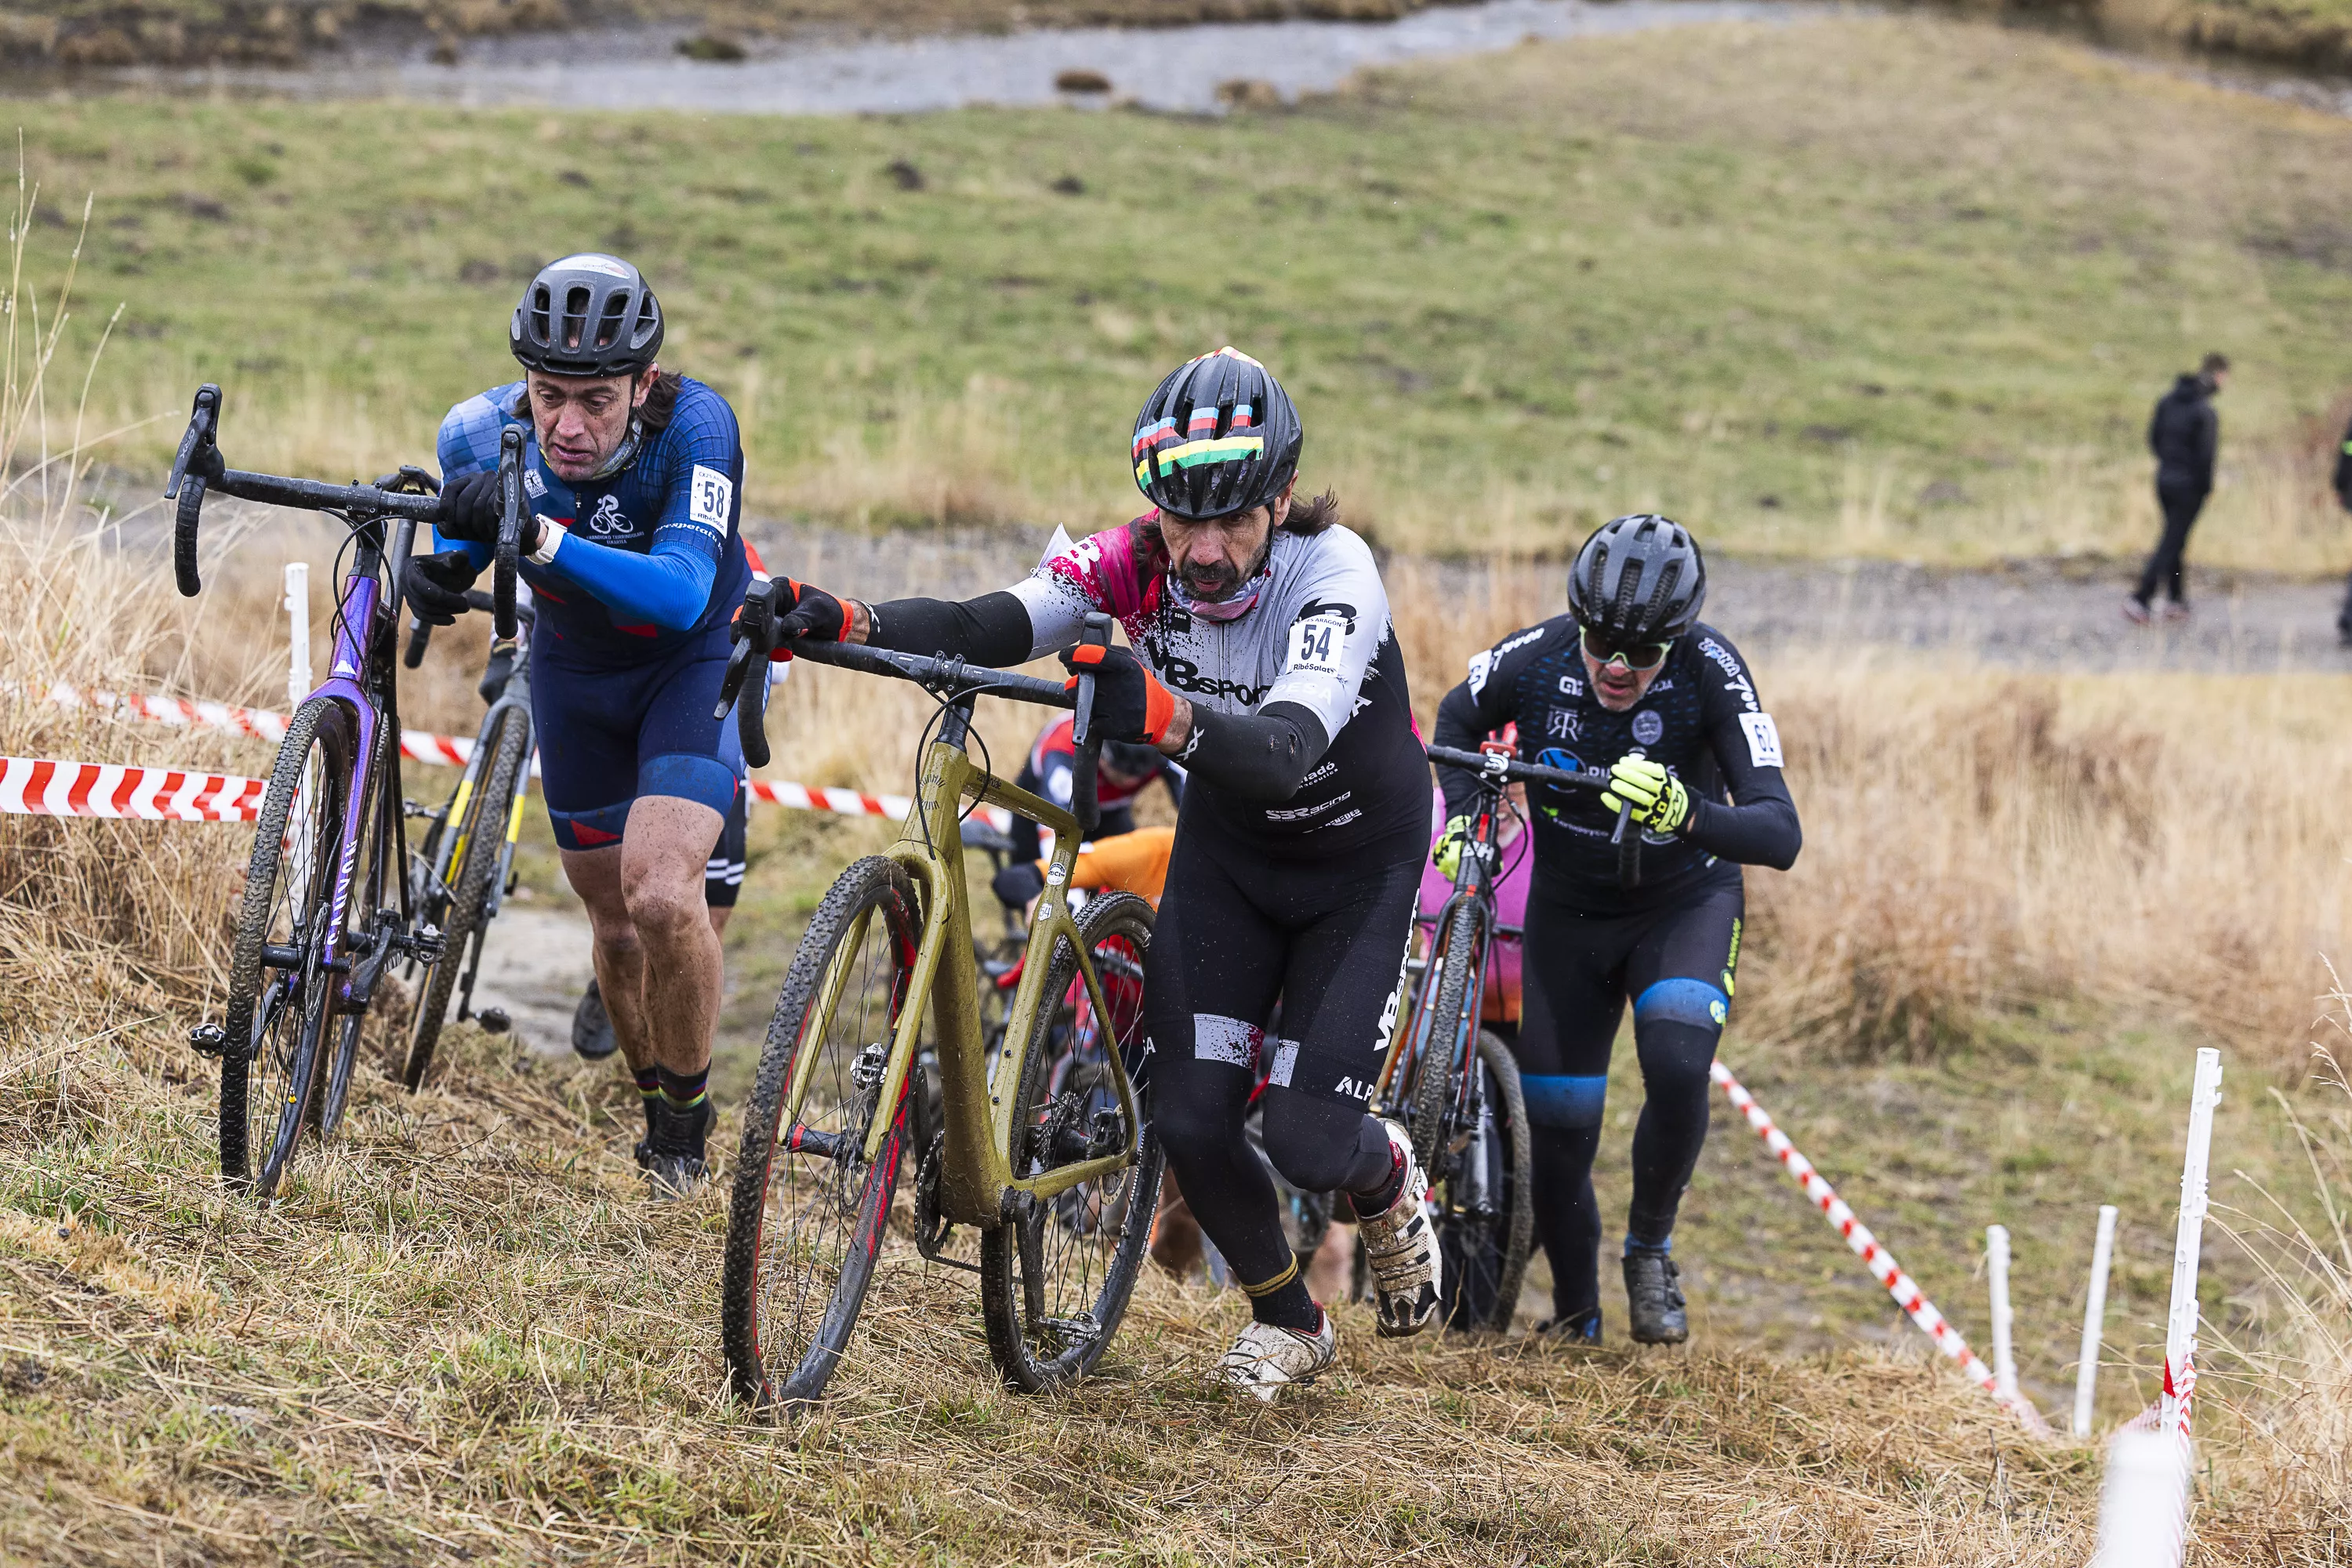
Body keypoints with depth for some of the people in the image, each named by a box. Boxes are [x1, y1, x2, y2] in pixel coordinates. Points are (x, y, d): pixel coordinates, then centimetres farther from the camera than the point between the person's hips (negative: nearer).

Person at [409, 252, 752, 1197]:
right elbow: (460, 555, -6)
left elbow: (680, 595, -45)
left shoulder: (694, 427, -34)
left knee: (660, 895, -23)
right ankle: (657, 1116, 35)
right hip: (574, 670, 4)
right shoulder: (481, 436, -24)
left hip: (698, 658, -4)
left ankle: (688, 1116, 0)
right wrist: (436, 575, -32)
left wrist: (546, 538, -60)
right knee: (613, 920, 11)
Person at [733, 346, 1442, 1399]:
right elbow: (991, 627, -34)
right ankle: (1287, 1322, 19)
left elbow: (1290, 750, -48)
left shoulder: (1334, 571, -32)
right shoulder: (1140, 563, -20)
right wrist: (842, 623, -51)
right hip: (1228, 848, 4)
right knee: (1189, 1118, -8)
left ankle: (1390, 1181, 25)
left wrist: (1167, 718, -68)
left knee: (1309, 1141, -14)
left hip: (1360, 863, -4)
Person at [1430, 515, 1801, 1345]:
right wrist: (1460, 816, -13)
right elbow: (1459, 719, 3)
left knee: (1678, 1068, -27)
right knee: (1558, 1126, -2)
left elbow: (1780, 836, -35)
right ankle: (1574, 1315, 23)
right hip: (1569, 910, 2)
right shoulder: (1535, 659, -22)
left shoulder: (1710, 671, -28)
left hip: (1684, 903, -2)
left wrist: (1687, 815, -53)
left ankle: (1650, 1251, 1)